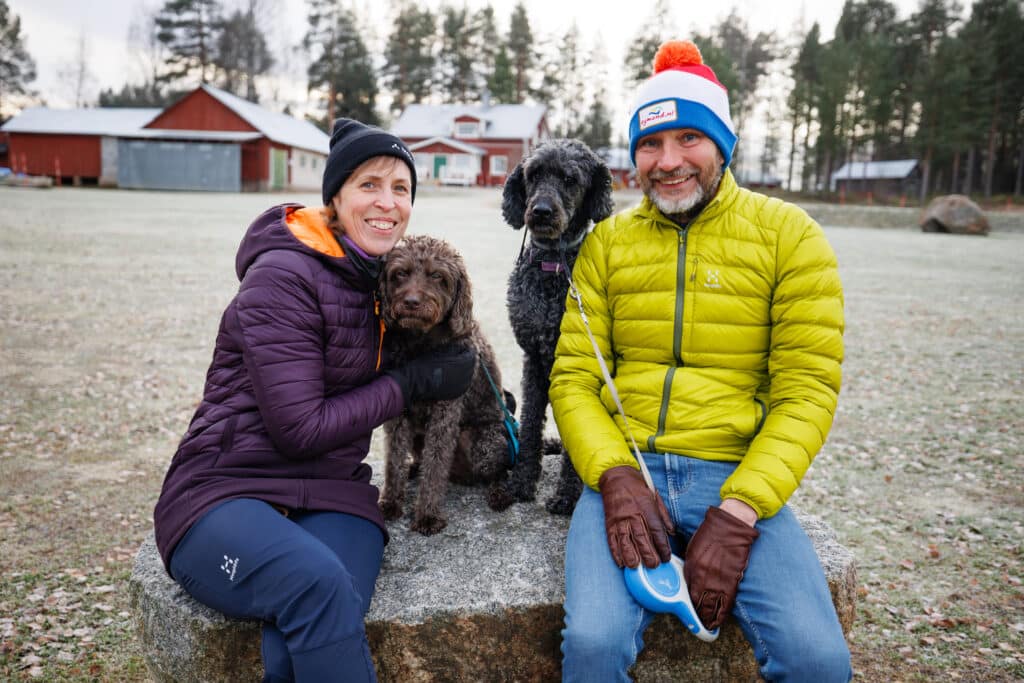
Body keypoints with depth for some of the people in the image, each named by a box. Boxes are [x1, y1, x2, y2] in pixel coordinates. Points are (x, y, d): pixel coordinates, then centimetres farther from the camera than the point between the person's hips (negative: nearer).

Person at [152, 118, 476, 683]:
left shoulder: (382, 276, 10)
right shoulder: (283, 276, -12)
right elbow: (299, 428, -17)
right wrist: (414, 383, -9)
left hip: (330, 494, 5)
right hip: (226, 491, -4)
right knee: (319, 582, -35)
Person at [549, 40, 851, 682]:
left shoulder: (788, 235, 3)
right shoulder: (608, 243, 8)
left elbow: (807, 390, -3)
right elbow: (573, 377, 4)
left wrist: (738, 511, -15)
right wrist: (614, 477, -14)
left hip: (739, 475, 0)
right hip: (625, 469, 1)